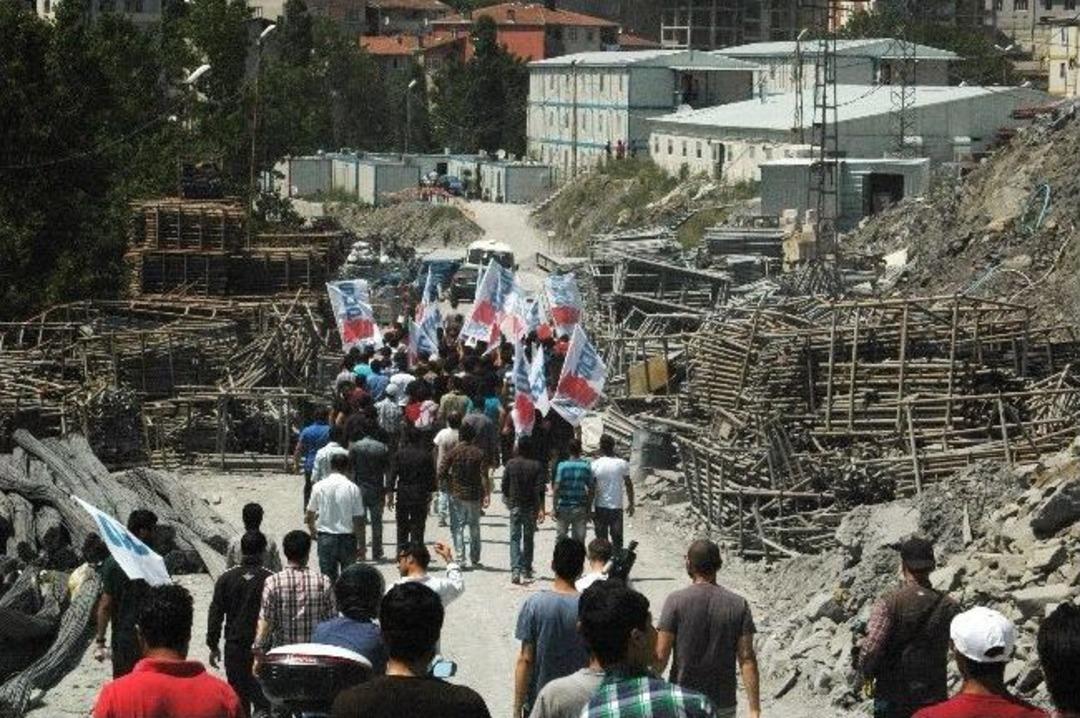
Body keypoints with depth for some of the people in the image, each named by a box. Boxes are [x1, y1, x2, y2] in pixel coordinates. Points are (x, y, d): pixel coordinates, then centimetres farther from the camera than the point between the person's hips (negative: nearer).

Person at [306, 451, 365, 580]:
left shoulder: (319, 487, -4)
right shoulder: (353, 488, -9)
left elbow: (310, 515, 6)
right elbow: (358, 520, -7)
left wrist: (313, 532, 26)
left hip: (325, 539, 1)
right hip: (347, 538, -1)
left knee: (328, 579, 5)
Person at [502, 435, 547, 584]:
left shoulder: (511, 464, -3)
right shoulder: (536, 466, -7)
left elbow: (504, 486, 2)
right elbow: (539, 489, -12)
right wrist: (541, 509, -11)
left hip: (515, 506, 0)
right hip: (531, 507, 0)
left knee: (515, 538, 0)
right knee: (528, 537, 14)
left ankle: (515, 570, -17)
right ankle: (526, 570, 20)